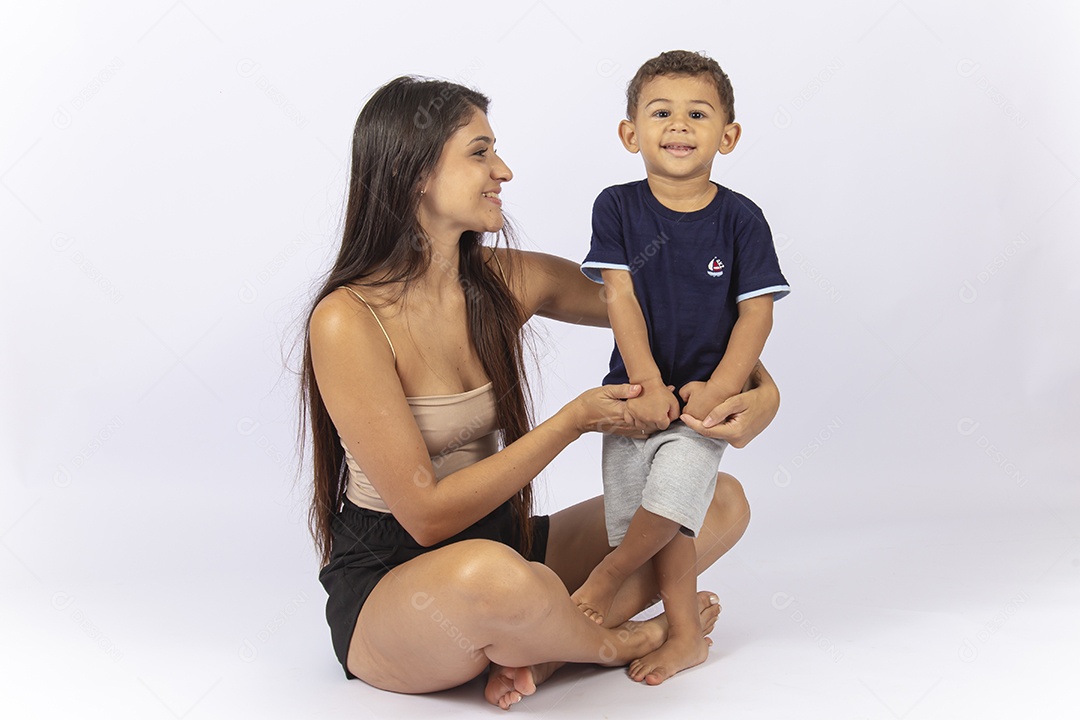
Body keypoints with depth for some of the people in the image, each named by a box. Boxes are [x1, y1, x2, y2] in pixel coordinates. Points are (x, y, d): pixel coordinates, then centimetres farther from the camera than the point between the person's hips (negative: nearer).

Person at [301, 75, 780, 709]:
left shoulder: (509, 282, -2)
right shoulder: (347, 321, -20)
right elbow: (427, 514, -21)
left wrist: (763, 389, -11)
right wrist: (573, 422, -19)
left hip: (500, 543, 7)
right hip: (386, 586, -6)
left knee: (723, 501, 1)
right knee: (491, 574, -41)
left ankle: (540, 650, -14)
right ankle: (615, 643, -6)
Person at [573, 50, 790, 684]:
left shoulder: (740, 219, -5)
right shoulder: (617, 208, -2)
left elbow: (757, 313, -6)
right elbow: (621, 299, -7)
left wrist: (716, 390, -16)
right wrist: (648, 385, -15)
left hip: (705, 393, -2)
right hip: (638, 389, 2)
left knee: (669, 499, -19)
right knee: (667, 523, 6)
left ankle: (609, 574, 10)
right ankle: (687, 636, 22)